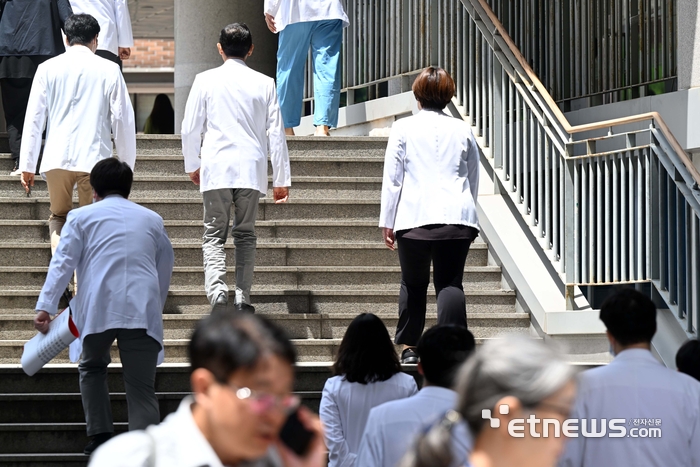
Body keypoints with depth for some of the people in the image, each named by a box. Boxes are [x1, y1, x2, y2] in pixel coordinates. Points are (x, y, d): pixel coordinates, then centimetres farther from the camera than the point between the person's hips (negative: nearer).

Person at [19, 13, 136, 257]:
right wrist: (127, 165, 11)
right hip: (94, 158, -1)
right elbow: (122, 120, 3)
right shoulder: (108, 70, 3)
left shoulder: (48, 68, 5)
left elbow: (34, 118, 4)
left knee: (58, 218, 16)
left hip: (56, 159, 1)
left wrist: (27, 164, 8)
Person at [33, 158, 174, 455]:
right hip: (143, 308, 1)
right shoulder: (152, 219, 22)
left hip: (98, 308, -1)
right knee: (141, 387, -3)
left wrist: (45, 306, -1)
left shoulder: (82, 217, 13)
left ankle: (100, 436, 17)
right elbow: (165, 268, 28)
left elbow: (63, 262, 3)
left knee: (92, 368, 26)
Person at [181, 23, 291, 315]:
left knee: (214, 236, 2)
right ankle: (243, 299, 5)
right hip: (251, 169, 1)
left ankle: (217, 289, -22)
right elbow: (276, 134, 5)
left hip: (216, 169, -1)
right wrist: (281, 179, 10)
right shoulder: (264, 84, 4)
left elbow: (190, 128, 4)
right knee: (245, 235, 12)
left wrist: (192, 165, 20)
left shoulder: (206, 80, 1)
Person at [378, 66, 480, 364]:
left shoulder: (403, 129, 4)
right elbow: (473, 180, 18)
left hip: (414, 218, -1)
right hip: (457, 217, 1)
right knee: (450, 283, -1)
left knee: (413, 284, 11)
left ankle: (409, 347, 14)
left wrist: (387, 221, 10)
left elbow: (392, 179, 4)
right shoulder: (462, 131, 11)